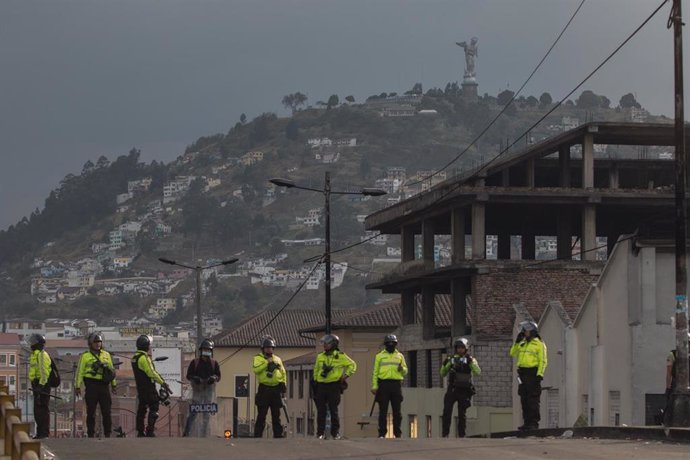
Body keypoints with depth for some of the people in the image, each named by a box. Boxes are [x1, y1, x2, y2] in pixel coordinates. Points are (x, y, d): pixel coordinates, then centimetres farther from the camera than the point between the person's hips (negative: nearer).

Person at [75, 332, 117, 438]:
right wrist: (77, 386, -4)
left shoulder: (106, 355, 15)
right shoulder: (85, 356, 3)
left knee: (106, 411, 2)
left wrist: (114, 384, 17)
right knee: (91, 412, 0)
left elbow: (111, 369, 19)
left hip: (104, 386, 3)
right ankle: (90, 434, 6)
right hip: (91, 386, -3)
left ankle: (107, 434, 8)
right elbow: (80, 372, 2)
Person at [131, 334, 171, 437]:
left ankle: (140, 431, 15)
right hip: (148, 388, -10)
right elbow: (152, 373, -20)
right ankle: (150, 431, -13)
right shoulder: (144, 358, -17)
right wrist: (163, 383, -16)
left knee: (141, 409, 12)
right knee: (154, 407, -7)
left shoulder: (135, 357, 14)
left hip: (140, 387, 10)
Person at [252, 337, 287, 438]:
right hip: (264, 389, -4)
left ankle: (278, 435, 10)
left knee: (276, 414, 7)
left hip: (276, 389, 4)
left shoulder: (277, 359, 18)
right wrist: (267, 363, -16)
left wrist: (283, 383, 9)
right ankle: (257, 435, -3)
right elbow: (256, 369, -14)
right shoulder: (259, 358, 4)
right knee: (261, 414, -5)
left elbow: (283, 372, 22)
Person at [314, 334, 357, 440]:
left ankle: (335, 433, 5)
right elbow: (316, 370, 20)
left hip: (334, 386, -3)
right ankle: (320, 433, 5)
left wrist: (346, 375, 0)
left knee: (333, 410, -2)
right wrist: (315, 382, 15)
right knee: (321, 410, 1)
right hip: (321, 386, 3)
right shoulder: (320, 357, 12)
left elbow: (352, 365, 8)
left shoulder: (340, 356, 0)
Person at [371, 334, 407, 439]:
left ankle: (397, 433, 6)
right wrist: (374, 386, -3)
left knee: (397, 411, 2)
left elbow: (405, 372, 14)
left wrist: (402, 369, -10)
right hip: (383, 384, -1)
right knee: (383, 410, -2)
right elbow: (375, 372, 7)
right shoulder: (379, 356, 11)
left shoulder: (400, 356, 15)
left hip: (396, 384, 1)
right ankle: (382, 433, 0)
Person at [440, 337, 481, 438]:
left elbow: (477, 372, -10)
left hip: (464, 390, -1)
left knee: (462, 414, 3)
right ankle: (444, 434, -4)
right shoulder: (451, 359, 10)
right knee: (447, 412, -7)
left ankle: (461, 435, 9)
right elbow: (442, 374, 13)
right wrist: (444, 365, -5)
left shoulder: (470, 359, 4)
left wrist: (471, 362, -22)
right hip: (452, 389, 1)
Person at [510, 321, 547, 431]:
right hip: (523, 374, 7)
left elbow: (543, 361, -9)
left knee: (533, 400, -8)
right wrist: (517, 342, 6)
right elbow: (513, 353, 18)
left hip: (533, 373, -7)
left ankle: (534, 423, -7)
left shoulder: (539, 344, -4)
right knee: (524, 400, 7)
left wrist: (539, 375, -18)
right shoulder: (522, 343, 18)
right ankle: (527, 422, 12)